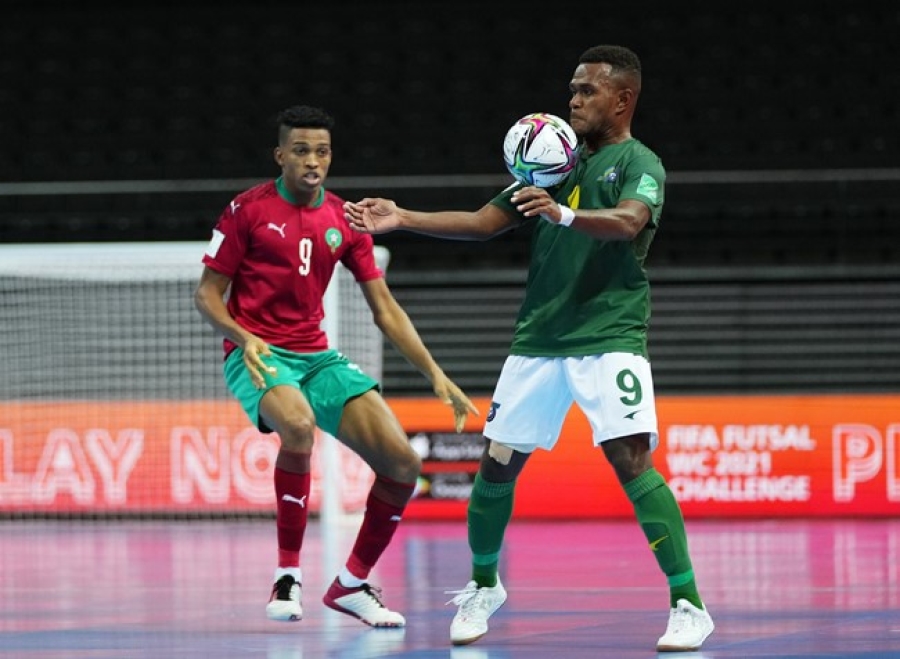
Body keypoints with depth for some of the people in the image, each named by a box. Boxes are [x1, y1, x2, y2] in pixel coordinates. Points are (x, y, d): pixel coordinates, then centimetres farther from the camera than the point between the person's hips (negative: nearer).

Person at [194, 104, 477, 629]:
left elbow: (384, 306, 10)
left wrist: (435, 374, 2)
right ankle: (288, 575, -26)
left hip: (317, 357, 5)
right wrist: (243, 338, -21)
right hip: (257, 355, -5)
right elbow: (207, 293, -1)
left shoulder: (345, 220, 8)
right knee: (299, 426, -38)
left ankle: (353, 584, 11)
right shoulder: (248, 209, -3)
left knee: (403, 463, -8)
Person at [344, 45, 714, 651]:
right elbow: (484, 222, 17)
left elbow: (629, 222, -24)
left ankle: (689, 606, -15)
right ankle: (484, 587, 29)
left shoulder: (639, 163, -3)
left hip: (610, 336, -6)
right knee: (498, 463, 6)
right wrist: (403, 219, 6)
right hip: (539, 339, 6)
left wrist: (564, 213, -43)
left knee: (631, 460, -19)